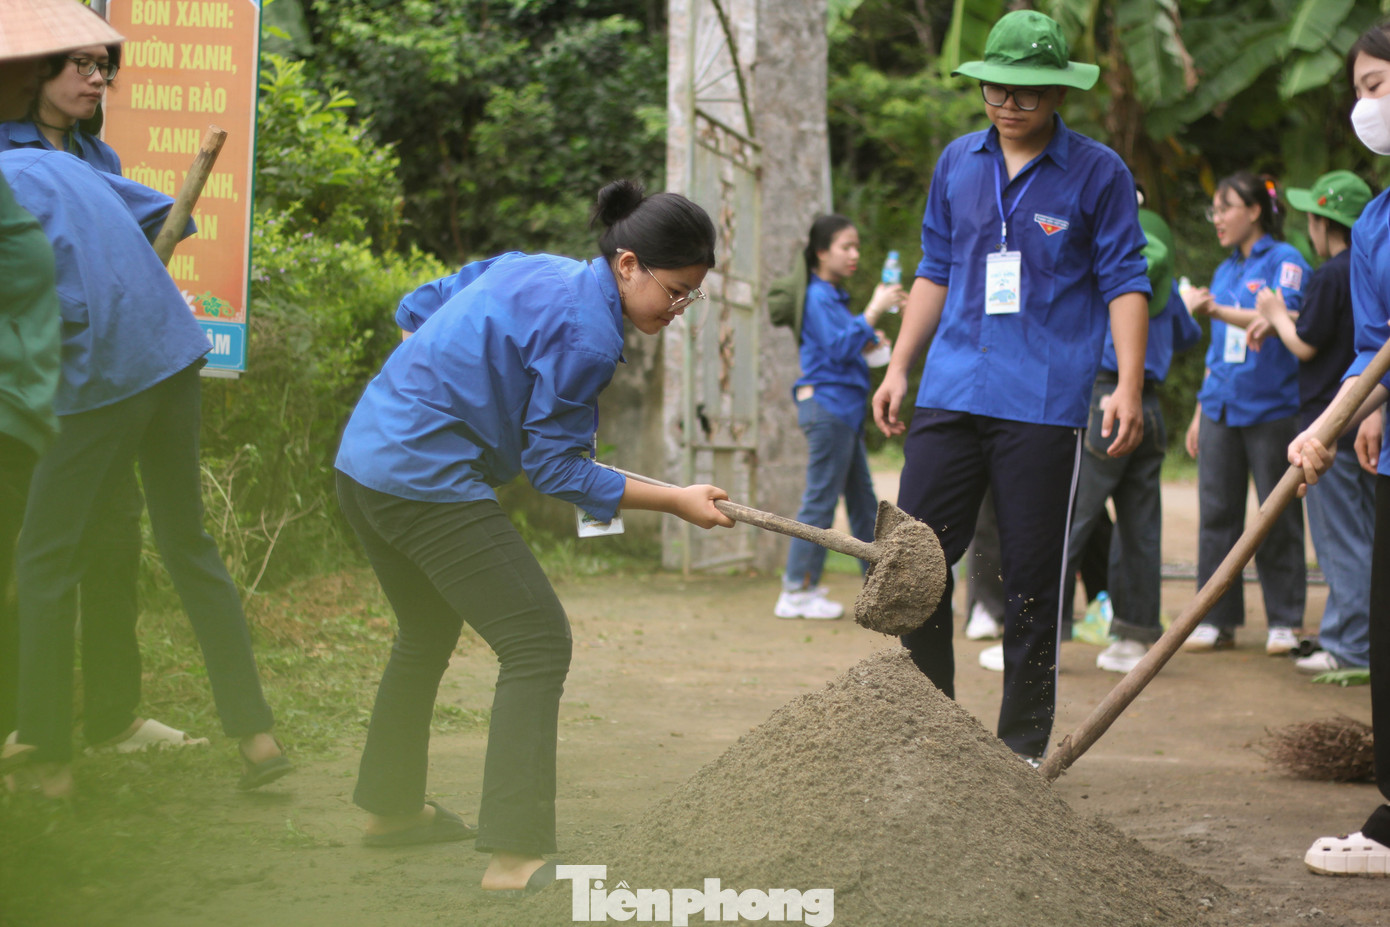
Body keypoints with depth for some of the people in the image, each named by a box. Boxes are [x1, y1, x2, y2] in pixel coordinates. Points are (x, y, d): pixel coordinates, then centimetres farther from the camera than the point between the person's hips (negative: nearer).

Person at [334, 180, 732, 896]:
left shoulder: (529, 270, 12)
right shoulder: (587, 333, -15)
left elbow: (416, 311, 21)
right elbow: (558, 470, -11)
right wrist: (676, 502, -8)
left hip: (364, 456, 10)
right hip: (430, 481, -10)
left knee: (428, 634, 27)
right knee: (537, 643, -7)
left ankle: (390, 808, 41)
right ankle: (515, 856, -13)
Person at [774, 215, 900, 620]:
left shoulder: (835, 296, 18)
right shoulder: (818, 297, -11)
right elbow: (839, 349, -22)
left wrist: (867, 343, 8)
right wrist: (873, 311, -22)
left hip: (844, 408, 10)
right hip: (827, 404, -10)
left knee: (864, 502, 12)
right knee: (821, 499, -7)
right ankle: (796, 592, -3)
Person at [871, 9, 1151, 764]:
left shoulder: (1097, 173, 0)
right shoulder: (957, 163, 12)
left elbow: (1124, 281, 0)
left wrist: (1128, 385, -10)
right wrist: (899, 368, 15)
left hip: (1043, 404, -4)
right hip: (951, 391, 4)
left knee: (1030, 577, 1)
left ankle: (1022, 747, 12)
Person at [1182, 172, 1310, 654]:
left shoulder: (1285, 261, -3)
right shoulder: (1225, 271, 17)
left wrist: (1217, 310, -29)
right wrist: (1200, 413, 20)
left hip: (1271, 409, -6)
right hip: (1221, 409, 6)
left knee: (1278, 519, 0)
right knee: (1217, 514, 4)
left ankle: (1285, 622, 7)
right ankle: (1217, 619, 10)